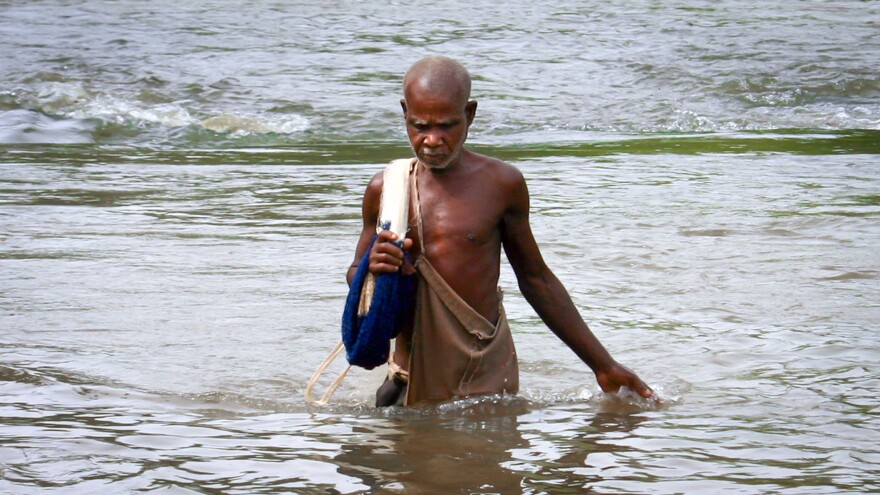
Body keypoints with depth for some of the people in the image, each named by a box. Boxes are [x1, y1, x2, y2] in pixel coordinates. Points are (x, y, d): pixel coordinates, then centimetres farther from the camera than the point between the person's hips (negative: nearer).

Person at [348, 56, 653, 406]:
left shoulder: (501, 184, 0)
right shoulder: (384, 189, 3)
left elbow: (535, 279, 10)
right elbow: (355, 277, 14)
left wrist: (604, 366, 12)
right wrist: (373, 270, -13)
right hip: (413, 374, 1)